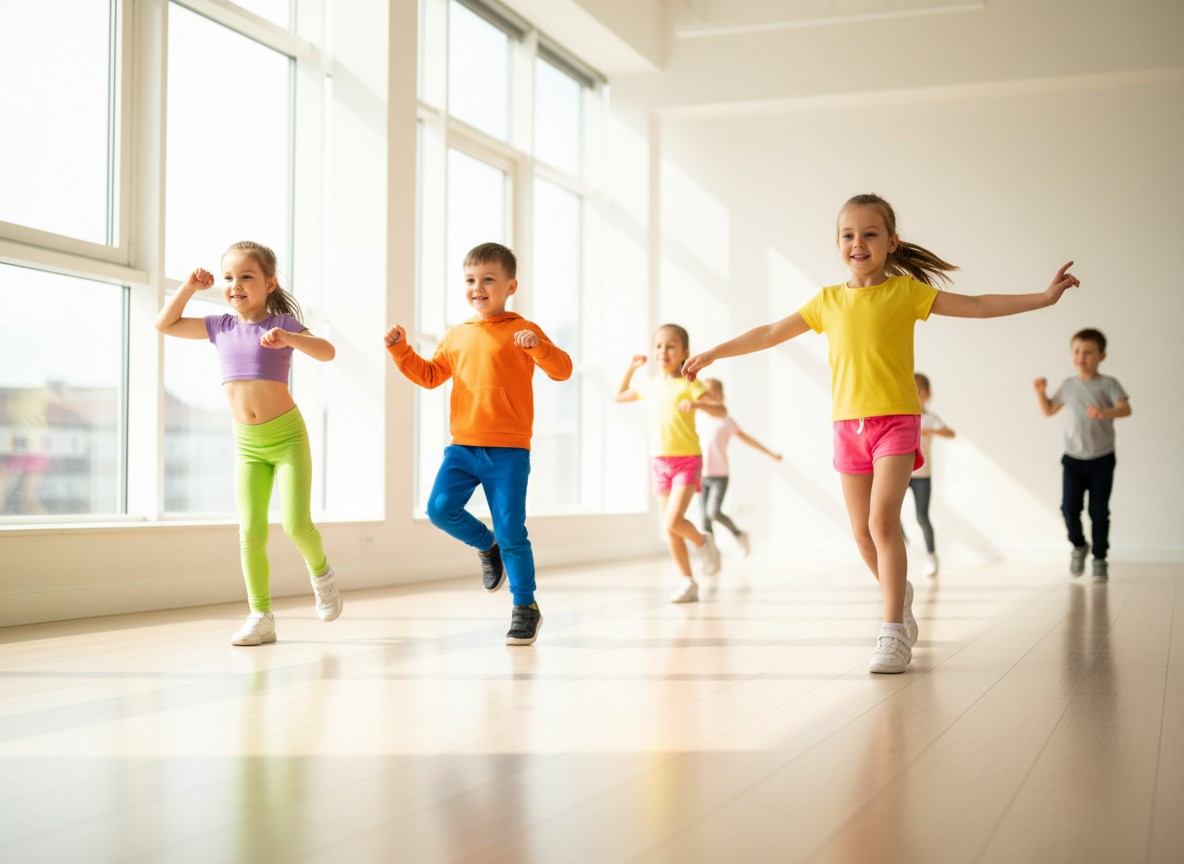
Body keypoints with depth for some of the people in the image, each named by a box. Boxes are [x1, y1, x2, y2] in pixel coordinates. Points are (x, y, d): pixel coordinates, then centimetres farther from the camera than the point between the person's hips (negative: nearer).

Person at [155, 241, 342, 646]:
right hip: (247, 445, 4)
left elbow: (327, 351, -18)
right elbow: (165, 325, 15)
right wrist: (189, 287, 4)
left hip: (287, 436, -4)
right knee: (250, 533, -3)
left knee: (296, 524, -14)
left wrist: (288, 338, -34)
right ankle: (261, 618, 4)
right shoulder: (221, 326, 8)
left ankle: (321, 573, 18)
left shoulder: (281, 323, -5)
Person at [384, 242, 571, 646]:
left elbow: (562, 369, -12)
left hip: (508, 450, -5)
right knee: (441, 508, -12)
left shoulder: (522, 332, -3)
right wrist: (401, 350, 9)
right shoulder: (456, 336, 12)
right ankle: (487, 546, 18)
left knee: (511, 532, -3)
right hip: (462, 446, 5)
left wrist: (538, 346, -30)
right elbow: (429, 375, 22)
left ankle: (526, 608, 14)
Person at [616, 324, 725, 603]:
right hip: (659, 463, 6)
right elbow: (619, 396, 27)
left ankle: (702, 541, 12)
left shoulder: (688, 385, -8)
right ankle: (687, 582, 14)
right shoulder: (649, 385, 9)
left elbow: (721, 410, -15)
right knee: (669, 529, 5)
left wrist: (696, 404, -33)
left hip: (687, 461, -5)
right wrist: (631, 369, 16)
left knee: (672, 522, -19)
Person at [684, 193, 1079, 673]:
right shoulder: (828, 301, 9)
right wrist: (714, 353, 19)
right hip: (848, 424, 4)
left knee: (882, 519, -17)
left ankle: (893, 632, -14)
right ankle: (899, 593, 34)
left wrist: (1043, 297, -3)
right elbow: (771, 334, 17)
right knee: (863, 533, 8)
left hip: (896, 420, -4)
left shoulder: (905, 290, 1)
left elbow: (977, 306, 2)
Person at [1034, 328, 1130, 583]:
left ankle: (1100, 559, 13)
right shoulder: (1068, 385, 6)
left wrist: (1105, 413, -39)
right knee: (1069, 507, -5)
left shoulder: (1107, 383, -6)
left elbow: (1125, 409, -20)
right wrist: (1041, 392, 0)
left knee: (1099, 512, -1)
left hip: (1101, 459, -3)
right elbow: (1048, 411, 17)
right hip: (1073, 458, 3)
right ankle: (1078, 546, 22)